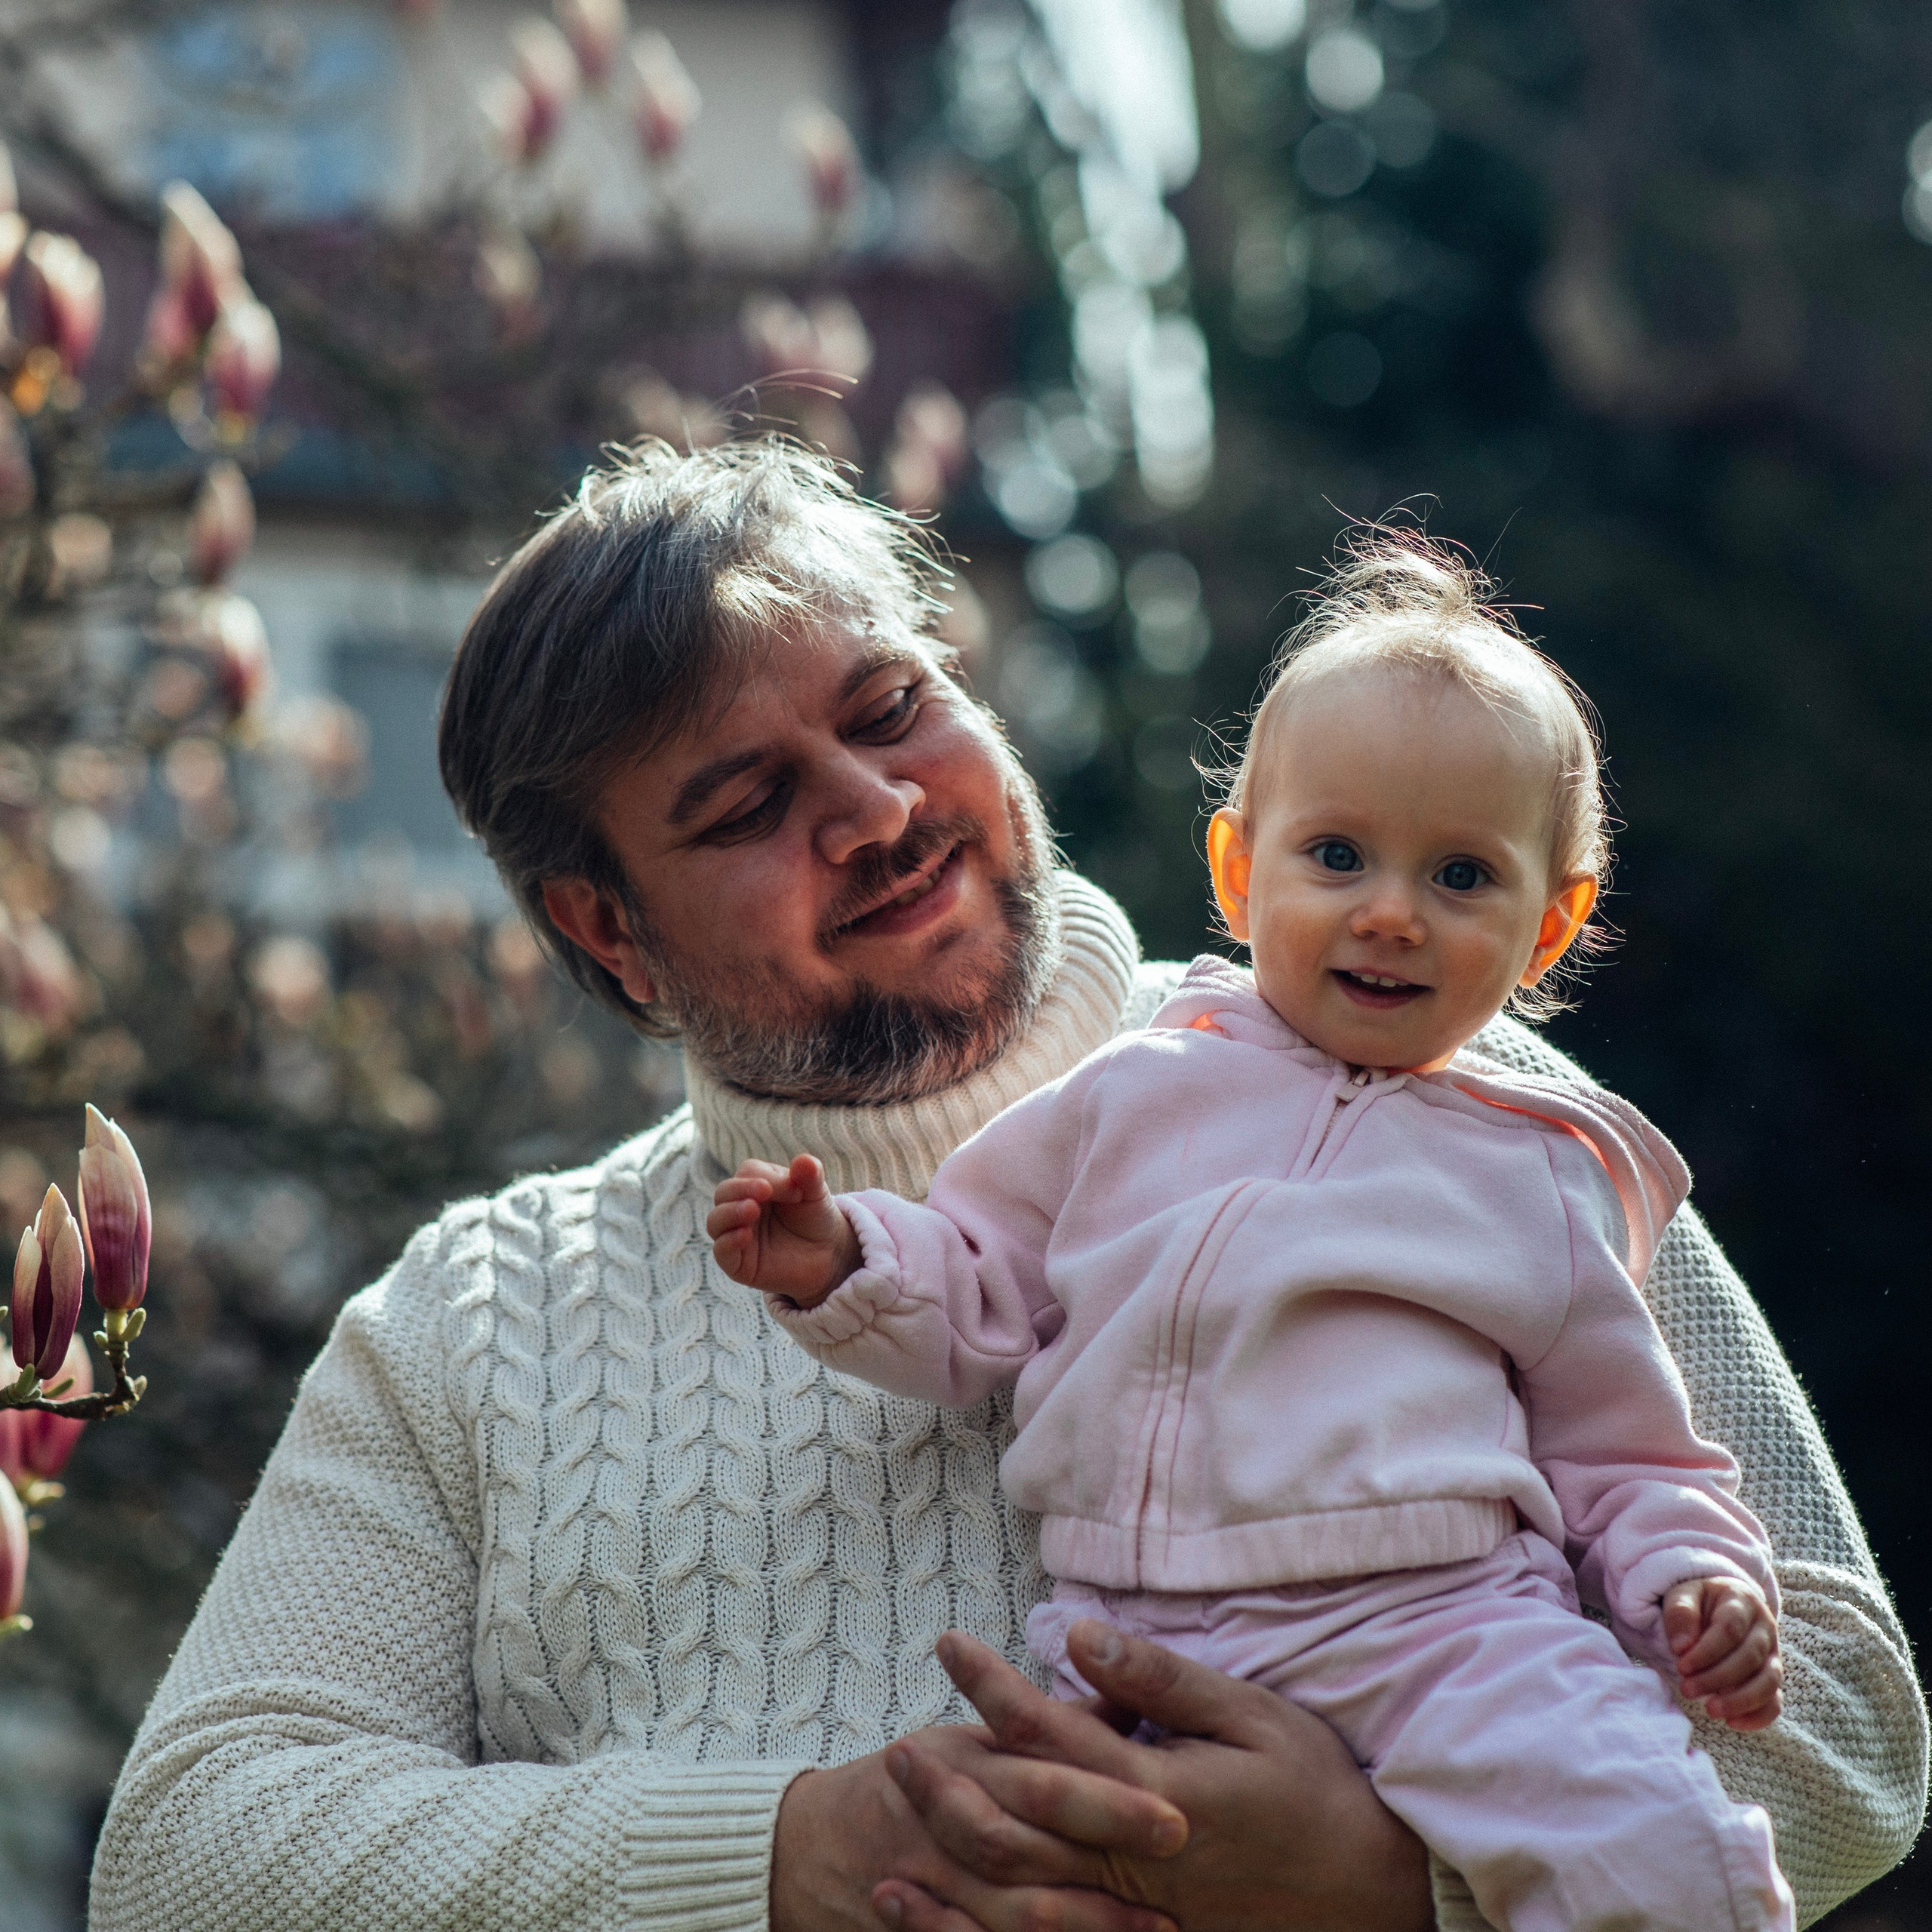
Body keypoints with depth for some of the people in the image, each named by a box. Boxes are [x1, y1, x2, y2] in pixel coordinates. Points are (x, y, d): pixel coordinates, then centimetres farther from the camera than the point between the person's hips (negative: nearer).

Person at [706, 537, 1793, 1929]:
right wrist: (840, 1264, 3)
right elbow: (979, 1291, 22)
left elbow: (1622, 1452, 22)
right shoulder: (1138, 1097, 18)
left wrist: (1701, 1581, 3)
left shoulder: (1542, 1174, 17)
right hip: (1128, 1636, 2)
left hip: (1440, 1619, -1)